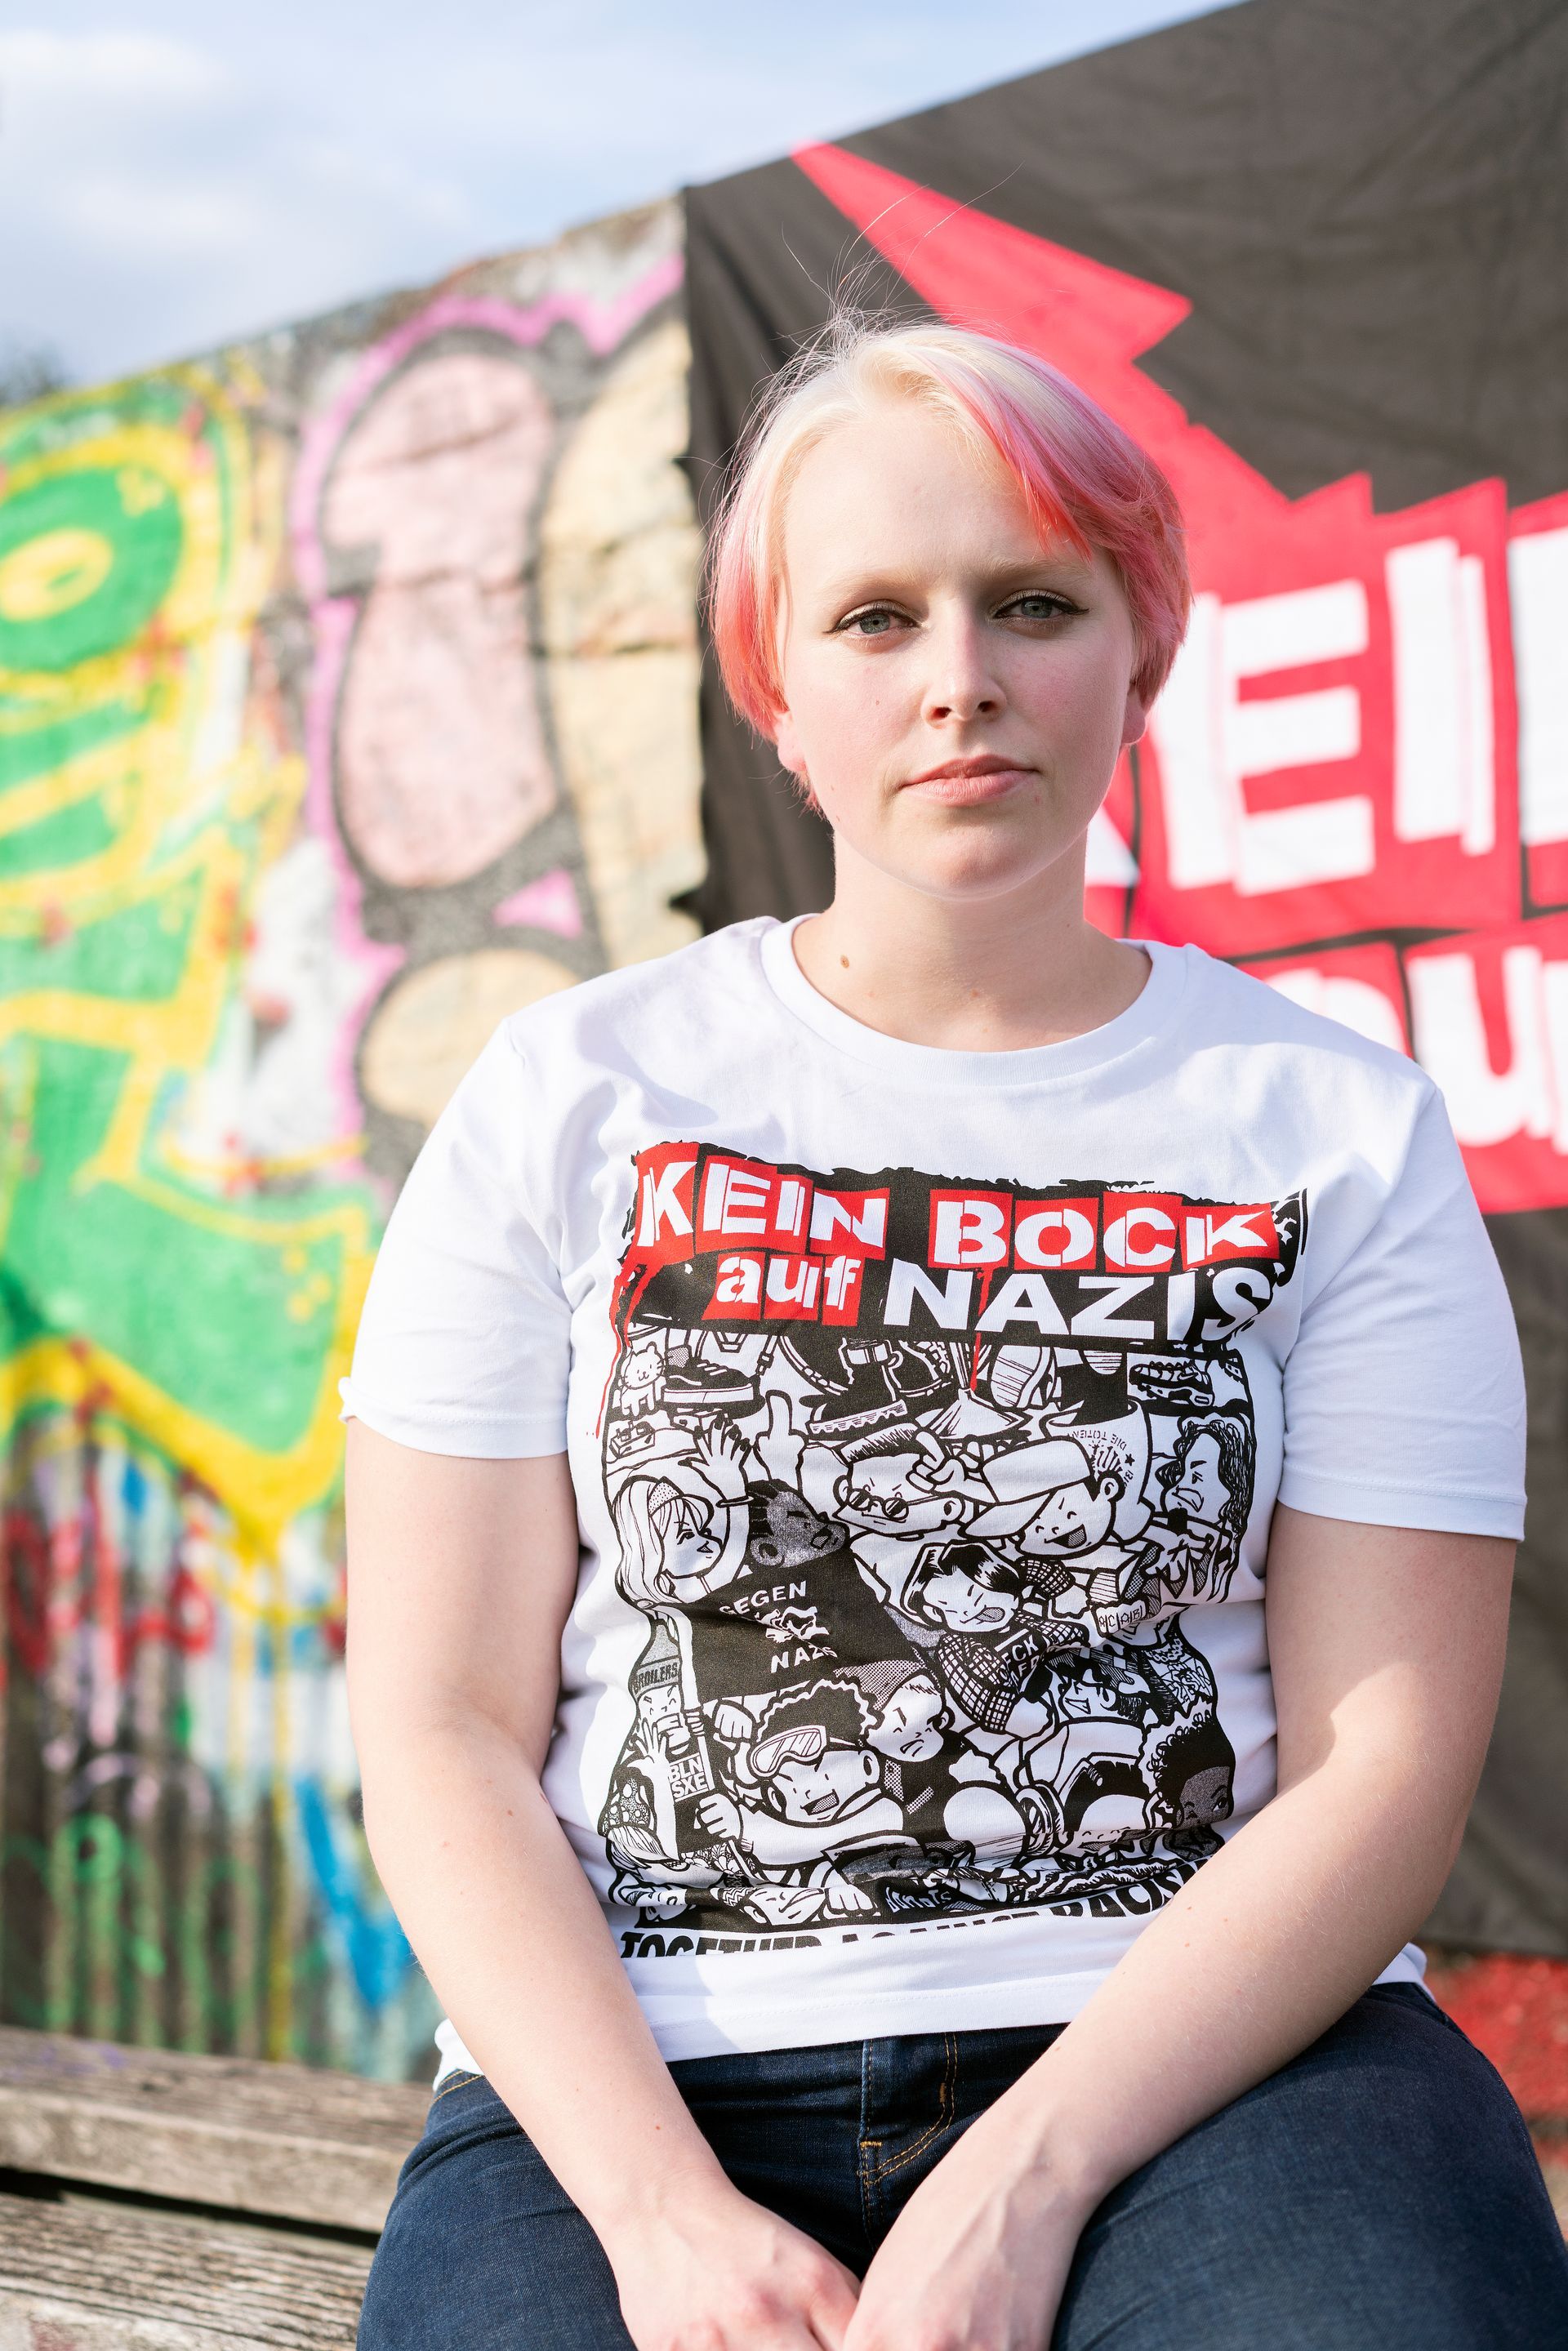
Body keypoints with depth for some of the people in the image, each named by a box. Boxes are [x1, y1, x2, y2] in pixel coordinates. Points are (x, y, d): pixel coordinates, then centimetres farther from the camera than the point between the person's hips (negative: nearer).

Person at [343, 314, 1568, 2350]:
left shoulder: (1340, 1133, 7)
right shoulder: (570, 1105, 7)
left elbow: (1386, 1765, -1)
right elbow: (446, 1738, 2)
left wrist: (1029, 2181, -14)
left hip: (1193, 2045, 0)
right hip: (639, 2082, 1)